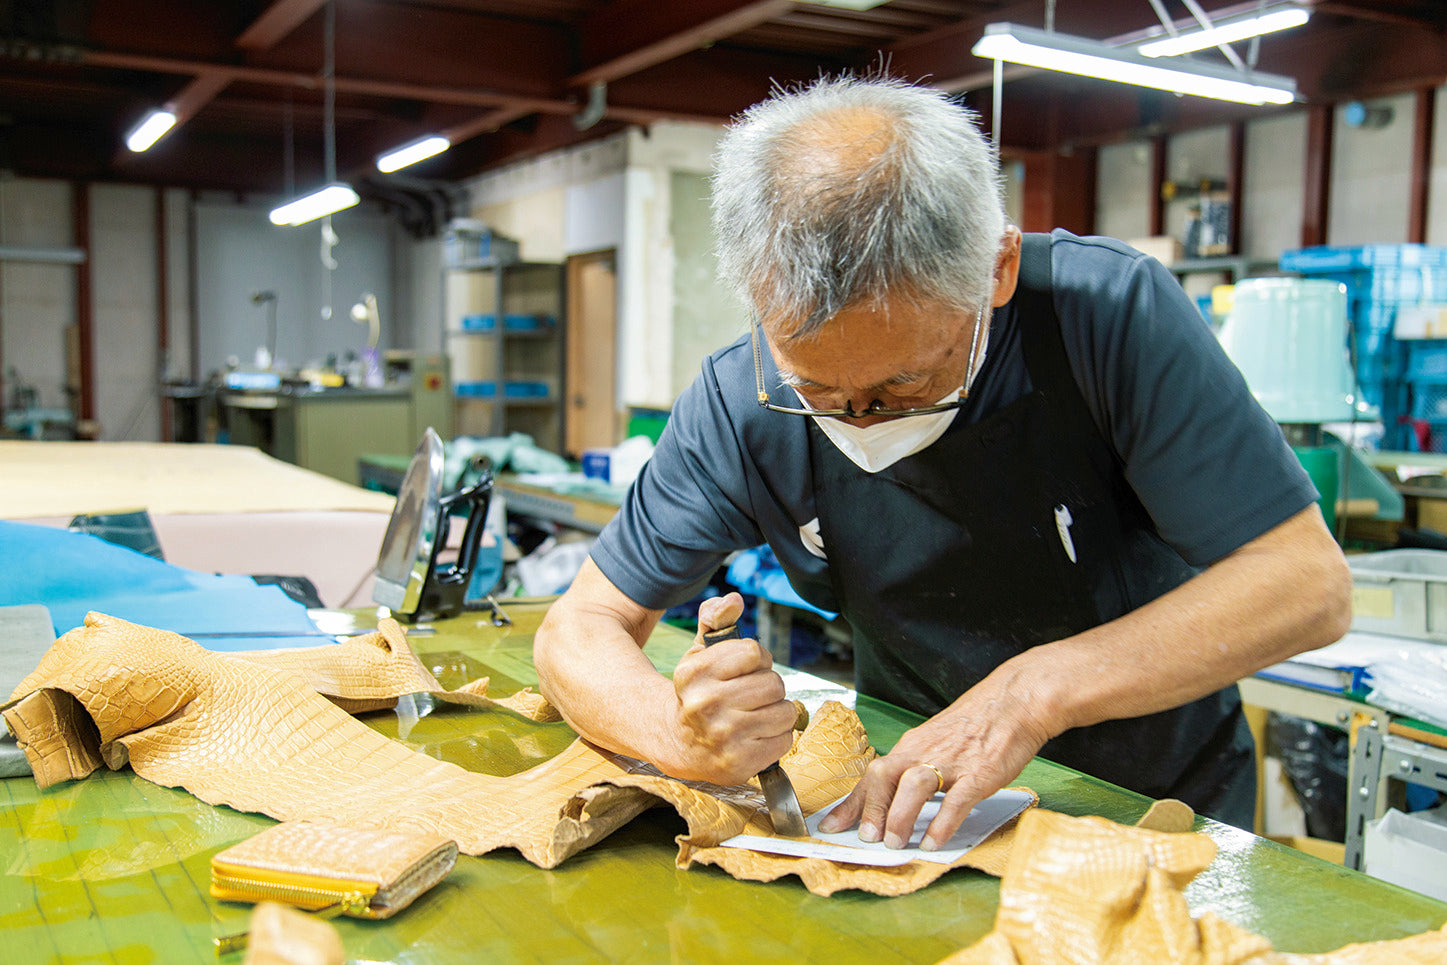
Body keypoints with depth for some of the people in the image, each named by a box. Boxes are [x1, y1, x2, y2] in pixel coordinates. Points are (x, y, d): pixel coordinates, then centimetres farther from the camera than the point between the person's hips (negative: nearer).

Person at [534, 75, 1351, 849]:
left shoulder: (1111, 312, -20)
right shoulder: (742, 406, -15)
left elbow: (1310, 584, -17)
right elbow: (581, 629, -8)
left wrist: (1039, 689, -27)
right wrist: (681, 733, -28)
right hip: (913, 810, 1)